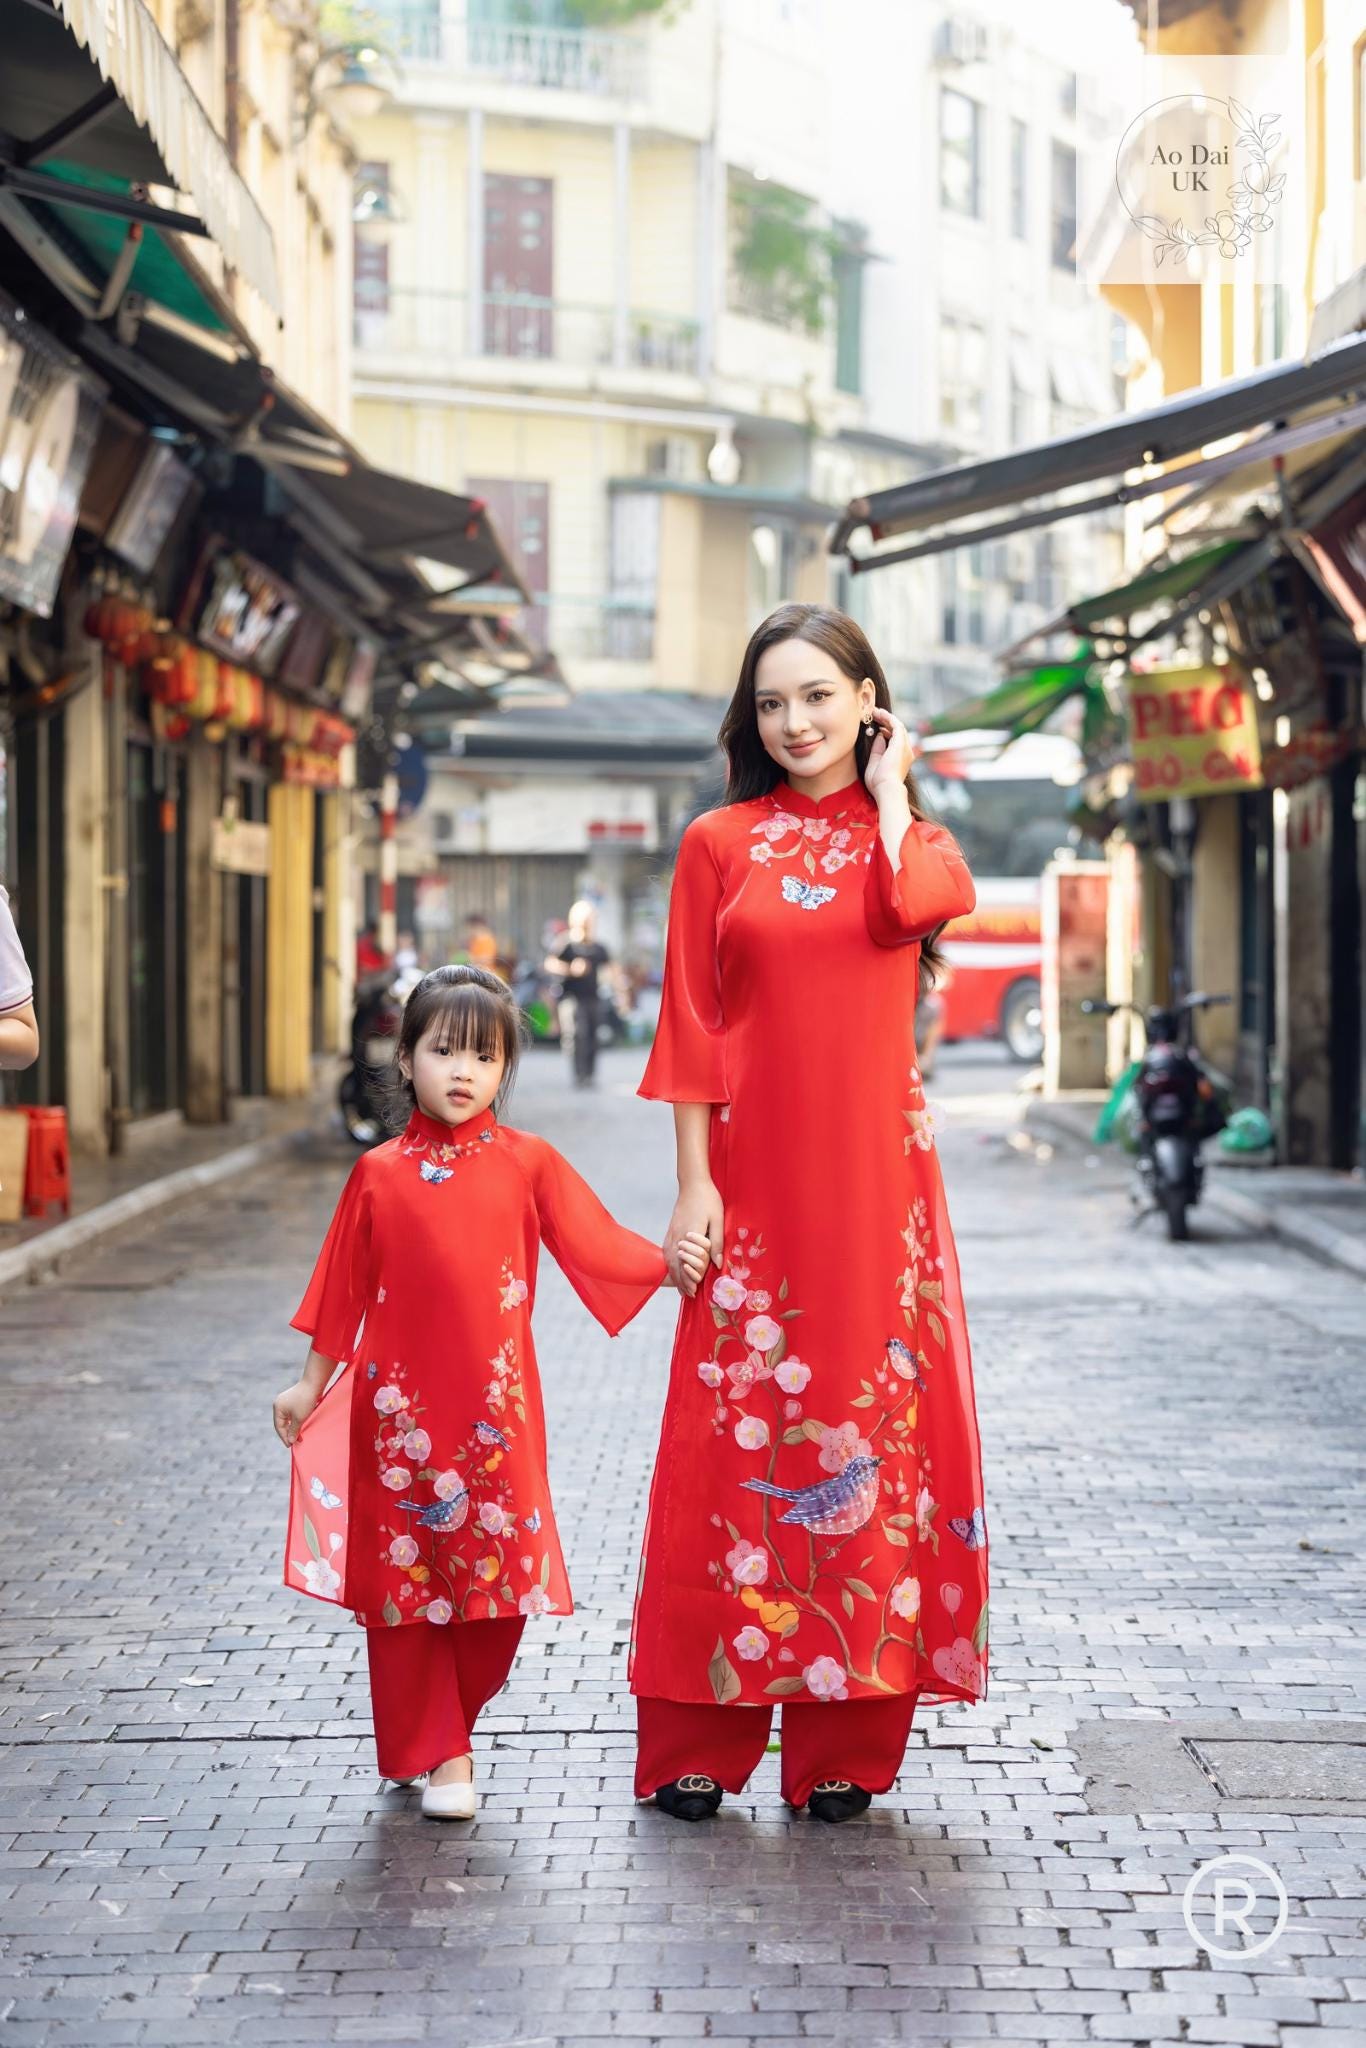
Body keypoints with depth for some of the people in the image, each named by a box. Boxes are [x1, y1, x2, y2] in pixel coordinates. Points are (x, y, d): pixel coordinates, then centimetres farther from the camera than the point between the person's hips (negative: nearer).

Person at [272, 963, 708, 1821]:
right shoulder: (380, 1174, 5)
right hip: (398, 1405, 0)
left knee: (500, 1572, -1)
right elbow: (344, 1289, 11)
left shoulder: (527, 1163, 3)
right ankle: (436, 1752, 15)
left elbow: (596, 1243, -3)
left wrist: (667, 1263, -20)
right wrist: (311, 1386, 15)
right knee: (405, 1574, 3)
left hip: (495, 1405, 0)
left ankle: (445, 1728, 20)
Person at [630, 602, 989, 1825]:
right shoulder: (721, 845, 6)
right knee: (735, 1431, -2)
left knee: (868, 1421, 1)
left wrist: (887, 790, 0)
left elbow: (916, 906, -15)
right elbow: (691, 1026, 2)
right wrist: (694, 1183, -5)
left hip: (875, 1174, 1)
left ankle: (843, 1744, 9)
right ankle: (700, 1742, 6)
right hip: (755, 1174, -1)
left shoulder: (914, 842, 10)